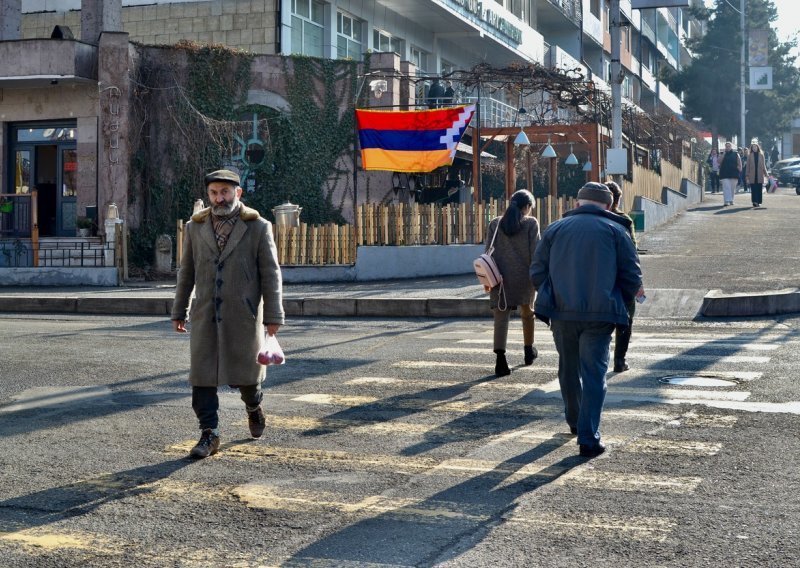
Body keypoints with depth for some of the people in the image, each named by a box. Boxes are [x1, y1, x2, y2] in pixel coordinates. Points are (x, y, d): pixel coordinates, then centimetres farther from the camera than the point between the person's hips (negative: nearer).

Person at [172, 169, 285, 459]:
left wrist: (273, 316, -7)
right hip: (205, 315, 2)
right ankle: (209, 435, 3)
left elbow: (270, 274, -2)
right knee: (203, 375, -3)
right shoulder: (195, 227, 7)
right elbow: (187, 272, 13)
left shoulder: (258, 227, -2)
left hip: (243, 315, -2)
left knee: (245, 373, 6)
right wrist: (178, 312, 14)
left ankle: (253, 407, 38)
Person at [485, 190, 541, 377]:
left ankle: (501, 360, -17)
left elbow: (489, 252, 5)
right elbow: (535, 251, -6)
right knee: (527, 312, 21)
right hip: (524, 275, -1)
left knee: (501, 316, -4)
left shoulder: (495, 223, 7)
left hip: (500, 277, 1)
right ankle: (529, 351, 36)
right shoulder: (531, 223, -1)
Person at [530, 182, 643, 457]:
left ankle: (574, 420, 39)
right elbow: (632, 277, 1)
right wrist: (620, 300, 18)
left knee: (568, 368, 21)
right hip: (599, 315, -3)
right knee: (594, 373, 0)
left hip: (561, 313, 3)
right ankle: (589, 438, -6)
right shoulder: (615, 230, 4)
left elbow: (537, 273, 8)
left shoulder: (555, 229, 10)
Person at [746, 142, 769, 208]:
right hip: (752, 176, -1)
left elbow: (763, 166, 12)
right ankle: (754, 202, -8)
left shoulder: (761, 155, 8)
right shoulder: (750, 156, 5)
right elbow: (748, 166, 5)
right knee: (753, 189, -7)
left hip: (760, 175, 1)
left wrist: (765, 174, 7)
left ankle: (759, 202, 7)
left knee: (759, 189, 1)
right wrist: (747, 176, 1)